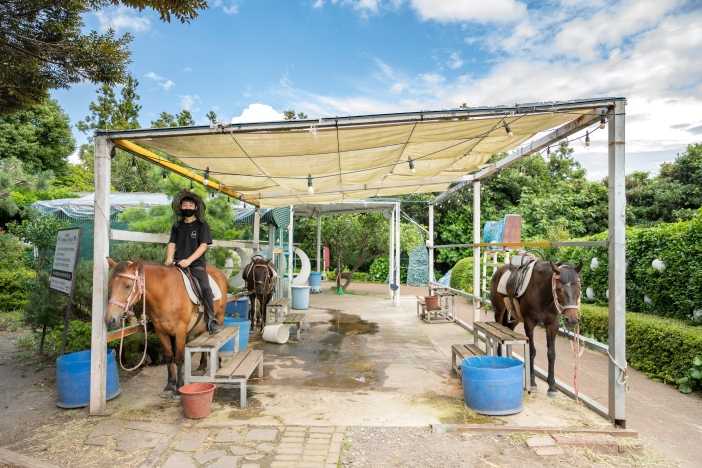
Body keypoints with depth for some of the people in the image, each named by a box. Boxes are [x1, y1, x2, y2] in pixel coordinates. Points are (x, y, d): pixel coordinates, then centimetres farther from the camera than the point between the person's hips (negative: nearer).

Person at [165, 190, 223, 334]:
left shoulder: (202, 225, 5)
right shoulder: (177, 225, 17)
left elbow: (203, 245, -4)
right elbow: (172, 243, 11)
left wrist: (189, 260, -16)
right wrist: (169, 258, -9)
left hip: (196, 264, -4)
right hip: (177, 264, 4)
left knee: (206, 288, -22)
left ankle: (211, 320, -10)